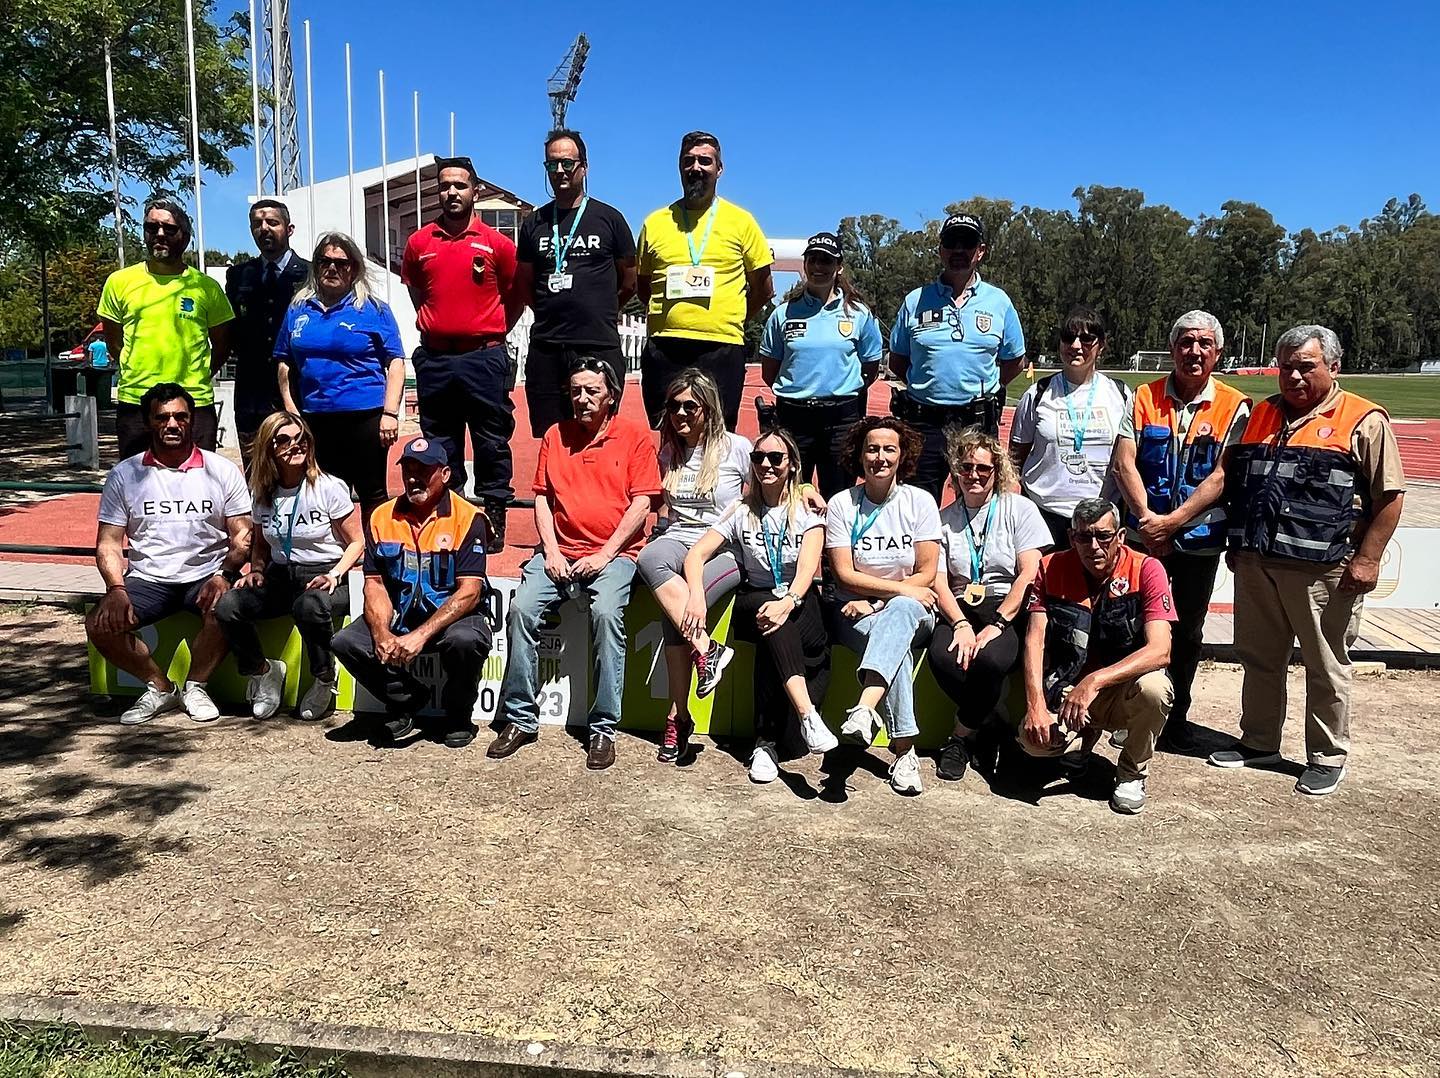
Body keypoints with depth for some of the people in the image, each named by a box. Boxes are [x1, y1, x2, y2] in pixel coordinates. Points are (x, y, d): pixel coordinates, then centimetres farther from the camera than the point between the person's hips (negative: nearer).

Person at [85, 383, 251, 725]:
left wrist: (224, 575, -18)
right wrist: (116, 589, -14)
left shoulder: (222, 471, 4)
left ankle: (195, 686, -7)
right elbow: (108, 542, 4)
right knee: (100, 624, -22)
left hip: (206, 577, -2)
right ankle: (160, 687, 0)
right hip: (148, 579, 2)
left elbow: (242, 535, 1)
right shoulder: (124, 475, 6)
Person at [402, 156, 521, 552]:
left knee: (492, 443, 0)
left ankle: (493, 520, 8)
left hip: (484, 358, -3)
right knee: (440, 446, 9)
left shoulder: (496, 244, 0)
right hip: (434, 359, 3)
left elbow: (515, 297, 9)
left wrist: (490, 333, 9)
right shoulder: (419, 243, 7)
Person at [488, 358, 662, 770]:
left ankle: (604, 729, -20)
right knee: (521, 607, -20)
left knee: (606, 612, -30)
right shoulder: (556, 435, 14)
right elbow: (542, 496, 11)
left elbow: (641, 502, -4)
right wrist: (552, 551, -3)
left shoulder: (635, 437, 3)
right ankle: (520, 718, -8)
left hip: (613, 553, -3)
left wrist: (605, 554, -11)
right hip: (559, 552, 4)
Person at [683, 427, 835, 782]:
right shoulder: (741, 512, 10)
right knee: (772, 624, -35)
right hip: (754, 604, 1)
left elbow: (808, 566, -12)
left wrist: (788, 601, -34)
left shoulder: (807, 511, 4)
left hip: (801, 607, 0)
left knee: (775, 635, -34)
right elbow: (695, 555, 0)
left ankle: (767, 743, -29)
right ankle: (807, 714, -47)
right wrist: (697, 596, -22)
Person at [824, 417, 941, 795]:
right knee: (895, 644, -34)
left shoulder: (920, 501, 3)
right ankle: (904, 749, -34)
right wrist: (902, 588, -14)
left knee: (898, 614, -37)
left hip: (912, 611, 0)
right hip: (856, 615, 0)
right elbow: (844, 575, -5)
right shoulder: (841, 505, 2)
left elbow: (927, 575, -2)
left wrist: (875, 601, -13)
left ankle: (865, 709, -55)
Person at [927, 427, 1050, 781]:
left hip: (1008, 609, -2)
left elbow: (1029, 575, -4)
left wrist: (996, 624, -16)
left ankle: (961, 738, -9)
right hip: (960, 608, 2)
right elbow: (938, 582, 3)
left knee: (989, 658, -35)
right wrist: (961, 624, -16)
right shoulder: (944, 518, 13)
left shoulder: (1020, 509, 6)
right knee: (943, 657, -32)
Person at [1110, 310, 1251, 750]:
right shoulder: (1145, 397, 0)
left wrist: (1172, 521, -18)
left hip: (1200, 540, 0)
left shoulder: (1234, 407, -4)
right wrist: (1147, 518, -18)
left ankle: (1177, 716, 27)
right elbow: (1124, 463, -7)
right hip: (1144, 535, 1)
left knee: (1187, 632, 11)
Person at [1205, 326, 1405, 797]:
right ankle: (1258, 742, 31)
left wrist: (1367, 559, -13)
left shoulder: (1364, 421, -4)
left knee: (1327, 668, 6)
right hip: (1255, 564, 6)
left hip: (1323, 570, -5)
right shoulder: (1259, 416, 14)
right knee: (1259, 659, 16)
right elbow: (1225, 477, 19)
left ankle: (1328, 758, 20)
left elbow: (1390, 496, -7)